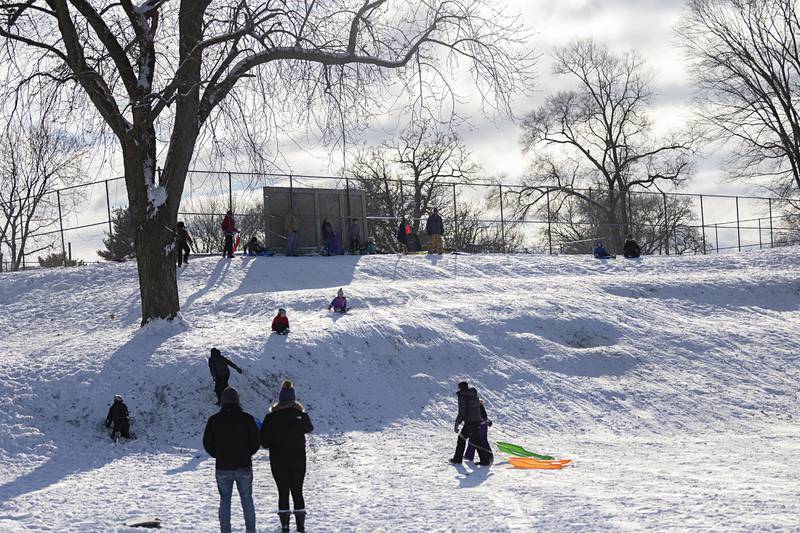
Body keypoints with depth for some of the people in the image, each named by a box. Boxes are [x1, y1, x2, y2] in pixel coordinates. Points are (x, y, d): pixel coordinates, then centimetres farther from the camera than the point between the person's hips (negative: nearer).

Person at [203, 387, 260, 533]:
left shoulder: (213, 420, -4)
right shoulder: (247, 418, -7)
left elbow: (207, 444, 1)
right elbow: (256, 441, -3)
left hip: (222, 468, 0)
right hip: (244, 467, 0)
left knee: (225, 502, 11)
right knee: (247, 501, 11)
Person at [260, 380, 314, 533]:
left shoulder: (271, 417, -9)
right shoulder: (301, 415, -8)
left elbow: (264, 440, -9)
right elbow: (309, 429, 13)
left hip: (278, 460, -1)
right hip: (298, 459, 1)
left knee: (283, 492, 7)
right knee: (297, 491, 10)